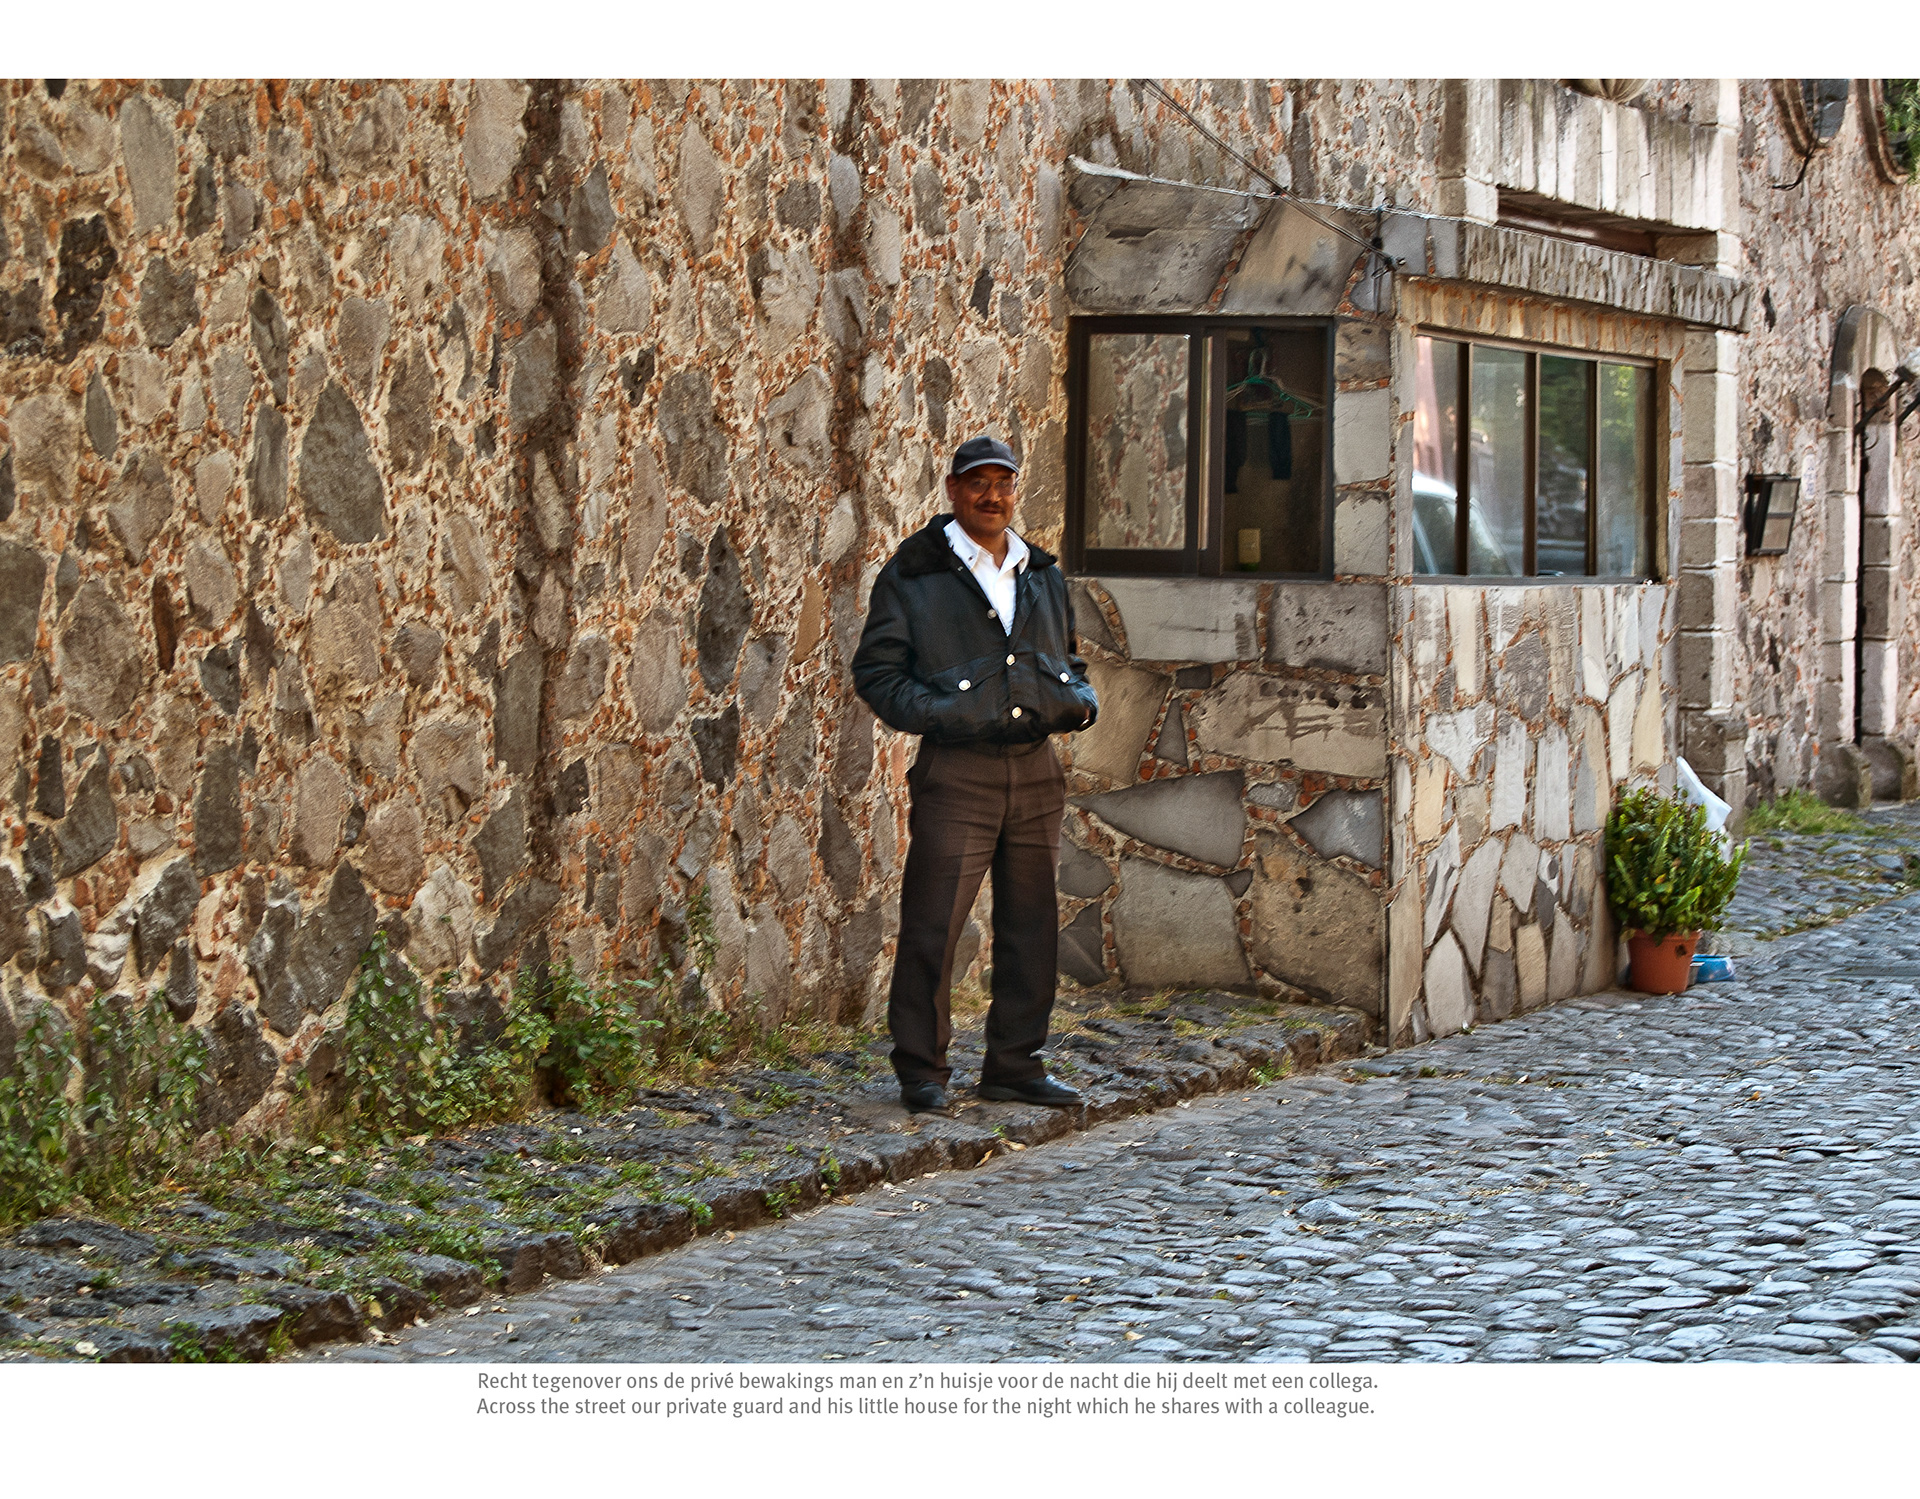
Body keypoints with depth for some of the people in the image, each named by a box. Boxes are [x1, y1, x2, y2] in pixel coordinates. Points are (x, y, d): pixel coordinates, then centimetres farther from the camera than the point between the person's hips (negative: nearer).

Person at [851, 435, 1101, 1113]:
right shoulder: (912, 574, 0)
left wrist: (1080, 701, 6)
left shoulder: (1043, 576, 16)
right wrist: (929, 713, -16)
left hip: (1035, 770, 5)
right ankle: (921, 1070, 3)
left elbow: (1069, 660, 28)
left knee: (1031, 923, 8)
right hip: (956, 771, -5)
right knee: (933, 924, -7)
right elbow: (876, 669, 0)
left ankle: (1014, 1063, 18)